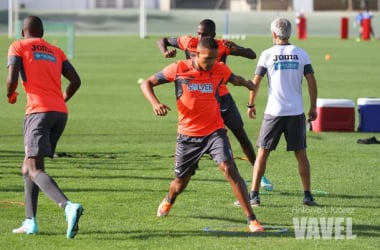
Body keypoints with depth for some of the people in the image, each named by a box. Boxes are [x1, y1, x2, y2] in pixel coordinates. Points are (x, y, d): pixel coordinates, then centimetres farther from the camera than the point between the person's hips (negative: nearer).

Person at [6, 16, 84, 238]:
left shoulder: (18, 47, 6)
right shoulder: (56, 52, 20)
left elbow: (12, 80, -7)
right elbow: (76, 81, 11)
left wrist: (10, 95, 15)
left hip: (39, 111, -6)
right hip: (61, 113, 6)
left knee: (35, 170, -14)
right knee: (29, 166, 20)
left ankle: (69, 206, -39)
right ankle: (30, 222, 14)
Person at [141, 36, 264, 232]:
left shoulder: (220, 70, -5)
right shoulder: (178, 69, -10)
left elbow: (234, 79, 21)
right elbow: (147, 84, -4)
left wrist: (246, 83, 6)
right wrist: (155, 103, -19)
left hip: (214, 131, 0)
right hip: (188, 135, 0)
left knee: (229, 169, -22)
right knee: (181, 181, 14)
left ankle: (252, 220, -22)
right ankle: (168, 202, 52)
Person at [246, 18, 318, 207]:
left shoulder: (267, 54, -3)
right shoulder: (301, 54, 2)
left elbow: (255, 82, -3)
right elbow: (312, 81, 1)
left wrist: (251, 105, 10)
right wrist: (313, 107, 10)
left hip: (274, 112, -2)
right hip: (296, 112, 2)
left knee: (262, 153, 5)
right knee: (300, 153, 10)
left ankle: (254, 194, 2)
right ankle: (307, 195, 10)